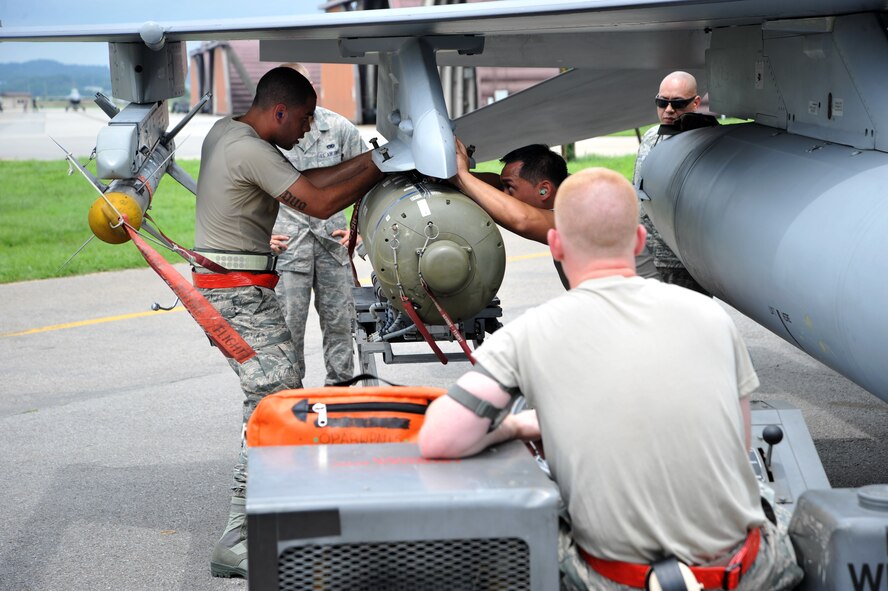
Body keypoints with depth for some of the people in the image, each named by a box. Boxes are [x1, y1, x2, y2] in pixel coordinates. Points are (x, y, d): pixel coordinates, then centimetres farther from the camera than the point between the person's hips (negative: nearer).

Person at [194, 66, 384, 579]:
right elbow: (319, 203, -19)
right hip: (241, 294, -11)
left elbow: (306, 181, 14)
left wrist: (371, 162, 8)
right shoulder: (251, 150, -18)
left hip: (223, 289, 11)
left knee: (273, 398, 15)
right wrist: (378, 166, -9)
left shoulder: (226, 132, 13)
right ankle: (237, 544, -13)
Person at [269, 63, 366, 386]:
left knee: (339, 319, 8)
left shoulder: (339, 128, 0)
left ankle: (340, 386, 22)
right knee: (288, 324, -1)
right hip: (287, 240, -2)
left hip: (332, 235, 2)